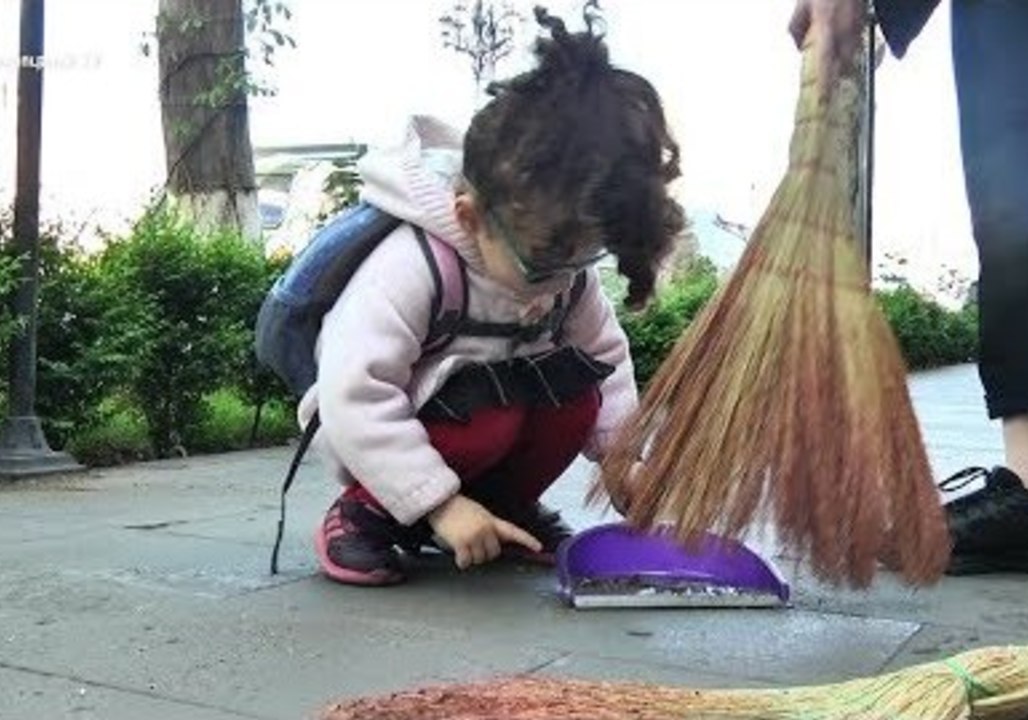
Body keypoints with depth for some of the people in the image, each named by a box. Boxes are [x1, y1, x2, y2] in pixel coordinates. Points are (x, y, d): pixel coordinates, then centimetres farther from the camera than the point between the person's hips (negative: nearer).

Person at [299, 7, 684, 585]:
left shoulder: (563, 265, -11)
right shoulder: (410, 267, -33)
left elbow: (606, 354, 4)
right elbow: (354, 398, -36)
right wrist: (441, 501, -35)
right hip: (376, 441, -6)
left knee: (577, 384, -18)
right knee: (489, 414, -34)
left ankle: (505, 506, 5)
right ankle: (366, 511, -9)